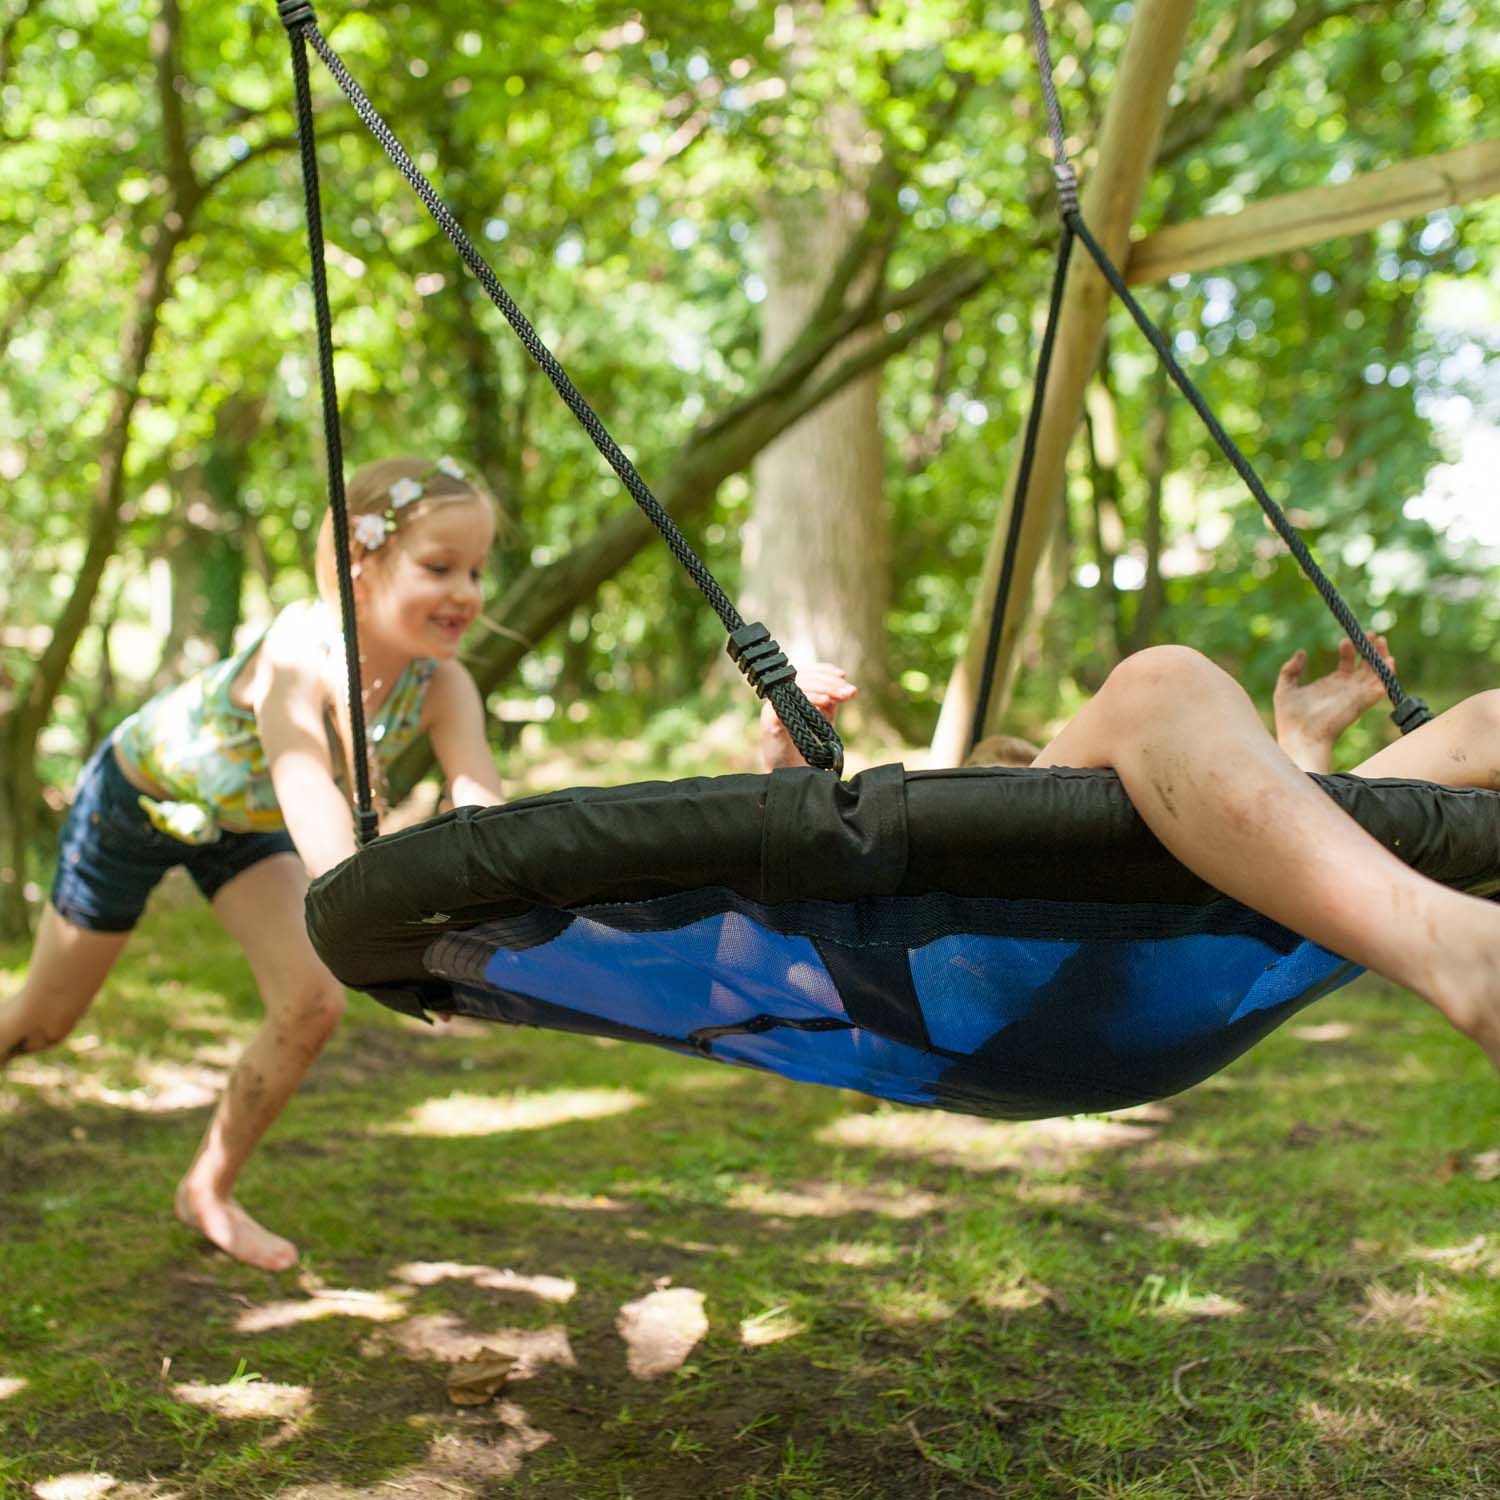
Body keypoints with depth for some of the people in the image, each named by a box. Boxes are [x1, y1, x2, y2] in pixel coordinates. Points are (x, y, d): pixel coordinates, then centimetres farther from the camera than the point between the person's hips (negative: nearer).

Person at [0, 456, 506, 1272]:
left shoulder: (442, 688, -25)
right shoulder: (302, 647, -41)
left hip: (241, 823, 5)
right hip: (137, 797, -4)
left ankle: (210, 1190, 11)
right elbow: (301, 776, -57)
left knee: (313, 1003, -10)